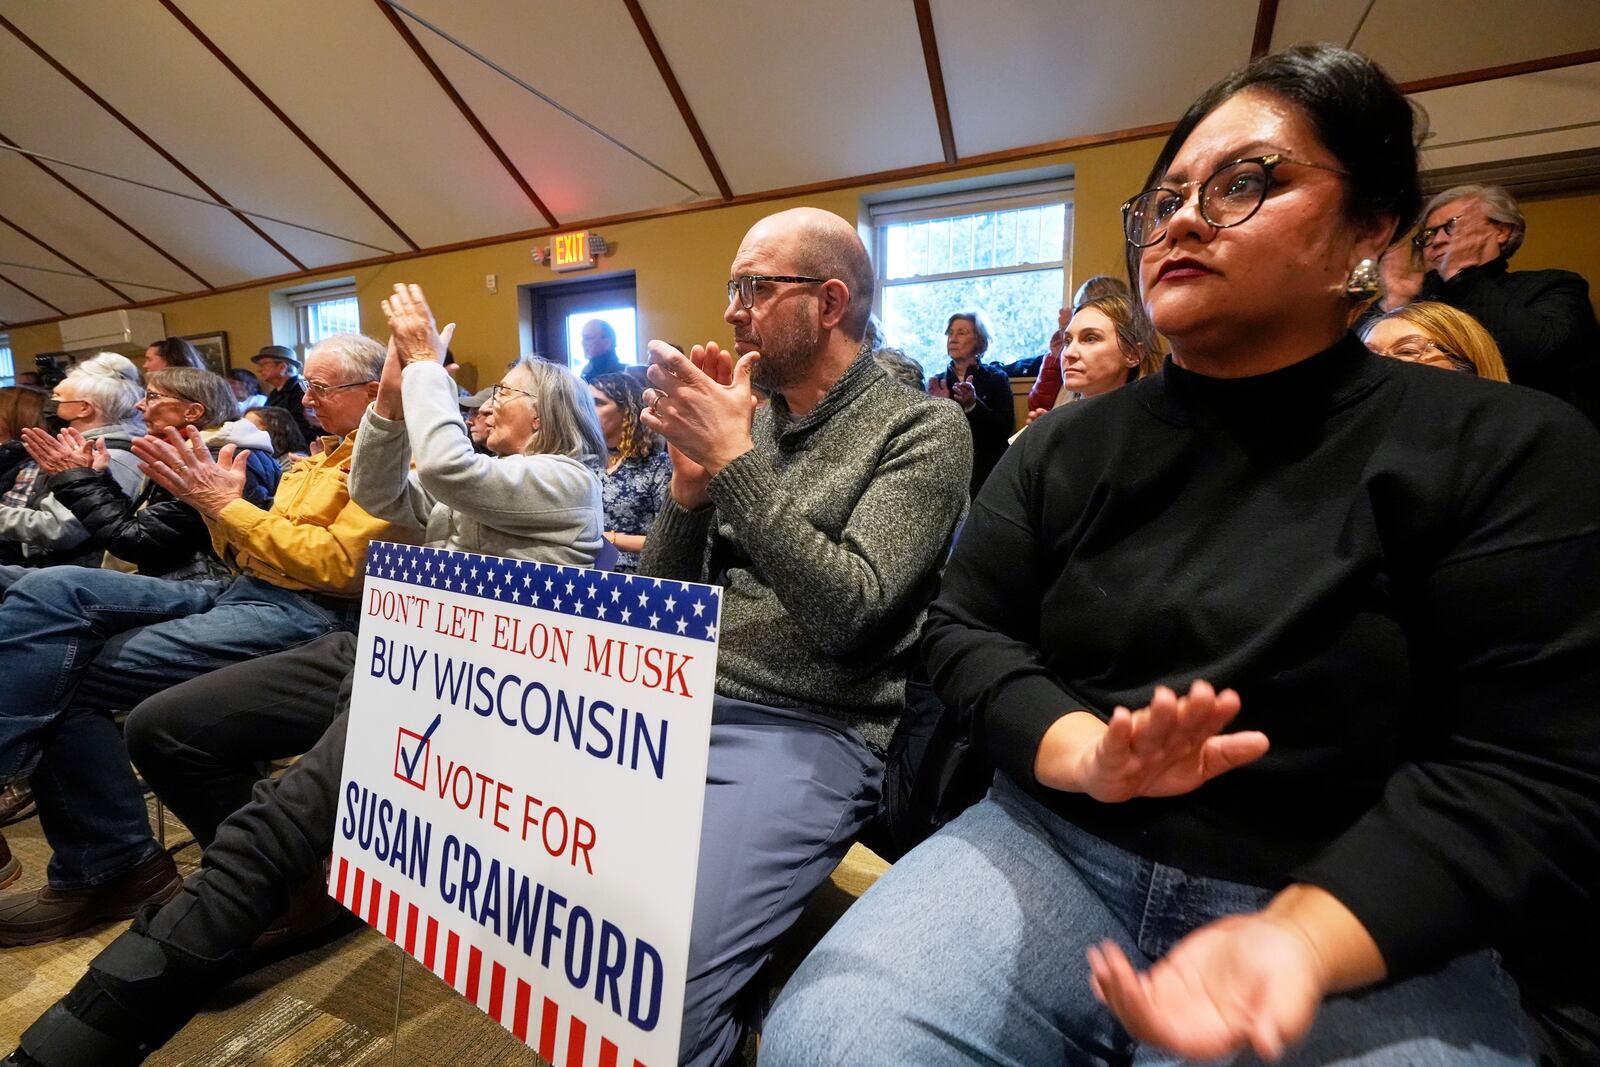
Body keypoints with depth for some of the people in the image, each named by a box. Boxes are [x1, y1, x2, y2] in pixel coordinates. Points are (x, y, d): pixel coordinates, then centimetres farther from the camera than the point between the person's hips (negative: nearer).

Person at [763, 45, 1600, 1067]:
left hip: (1356, 918, 0)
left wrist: (1295, 937, -21)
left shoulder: (1512, 452, -2)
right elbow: (966, 631, 1)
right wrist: (1083, 750, -18)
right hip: (1054, 847, 2)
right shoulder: (1068, 444, 5)